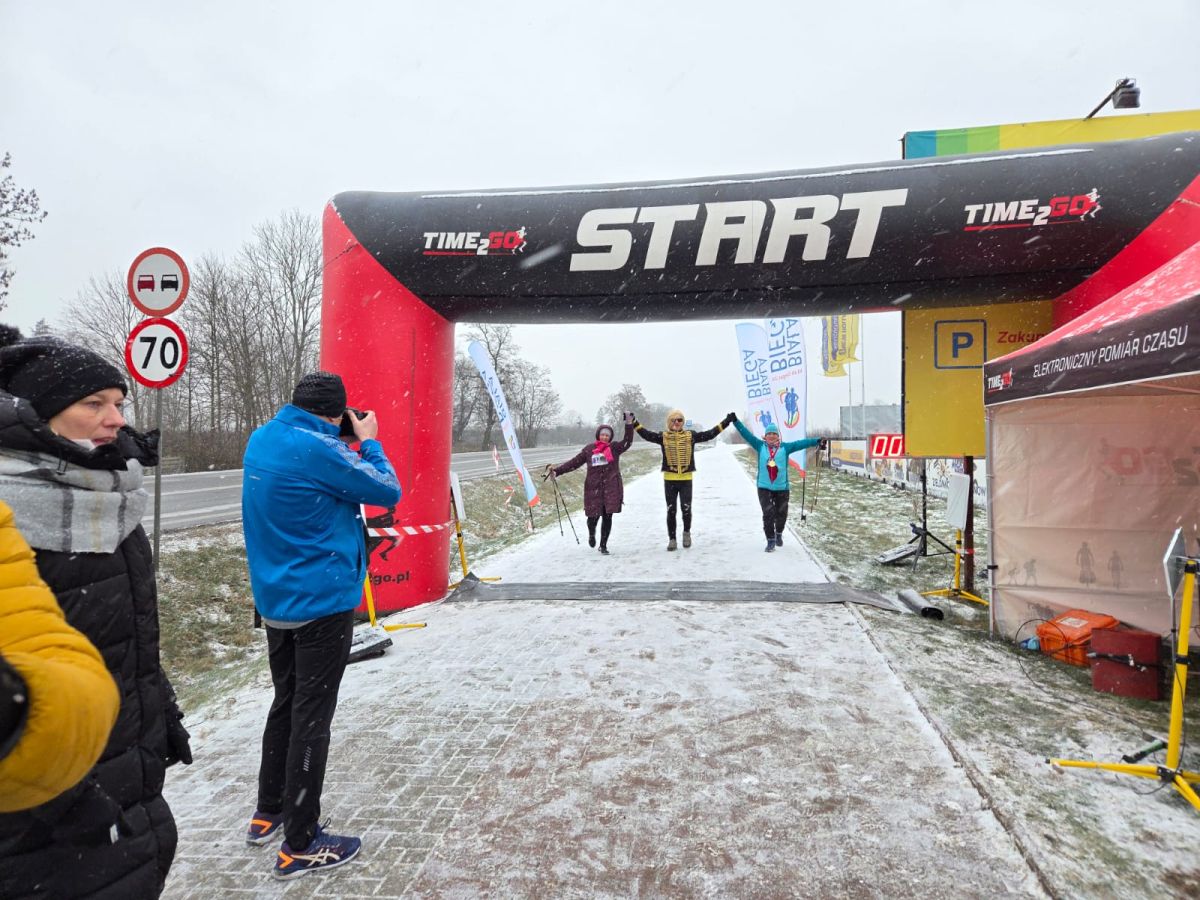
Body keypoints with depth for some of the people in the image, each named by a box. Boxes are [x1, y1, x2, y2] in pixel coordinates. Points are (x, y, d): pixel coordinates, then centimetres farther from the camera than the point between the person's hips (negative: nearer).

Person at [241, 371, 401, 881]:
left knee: (285, 704, 22)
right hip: (321, 601, -9)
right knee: (311, 717, 2)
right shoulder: (318, 448, -22)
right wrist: (368, 441, -2)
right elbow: (388, 491, -14)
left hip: (275, 599, 9)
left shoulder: (262, 440, 4)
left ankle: (268, 813, 36)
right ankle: (300, 845, 14)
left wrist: (342, 445, 6)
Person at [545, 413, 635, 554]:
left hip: (611, 489, 0)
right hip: (593, 488, 0)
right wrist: (557, 471, 0)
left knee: (607, 516, -2)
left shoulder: (615, 448, 5)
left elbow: (627, 442, -10)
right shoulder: (589, 449, 6)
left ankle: (603, 545, 14)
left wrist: (629, 424, -20)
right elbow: (574, 462, 7)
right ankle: (591, 534, 35)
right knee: (593, 516, -1)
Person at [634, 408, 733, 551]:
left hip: (686, 479, 0)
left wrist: (725, 422, 2)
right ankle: (671, 539, 16)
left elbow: (710, 434, 5)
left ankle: (687, 532, 22)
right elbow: (647, 435, -6)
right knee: (671, 510, 5)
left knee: (686, 508, -6)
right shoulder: (663, 437, 2)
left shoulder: (690, 436, 5)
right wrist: (635, 424, -16)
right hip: (669, 479, 0)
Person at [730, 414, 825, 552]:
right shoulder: (760, 446, 1)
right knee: (768, 514, -6)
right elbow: (746, 434, -1)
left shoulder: (785, 447, -1)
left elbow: (801, 443, -9)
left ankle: (779, 534, 41)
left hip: (782, 487, 1)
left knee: (781, 514, 13)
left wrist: (817, 441, -21)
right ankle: (771, 541, 5)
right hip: (764, 487, -1)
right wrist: (736, 421, -6)